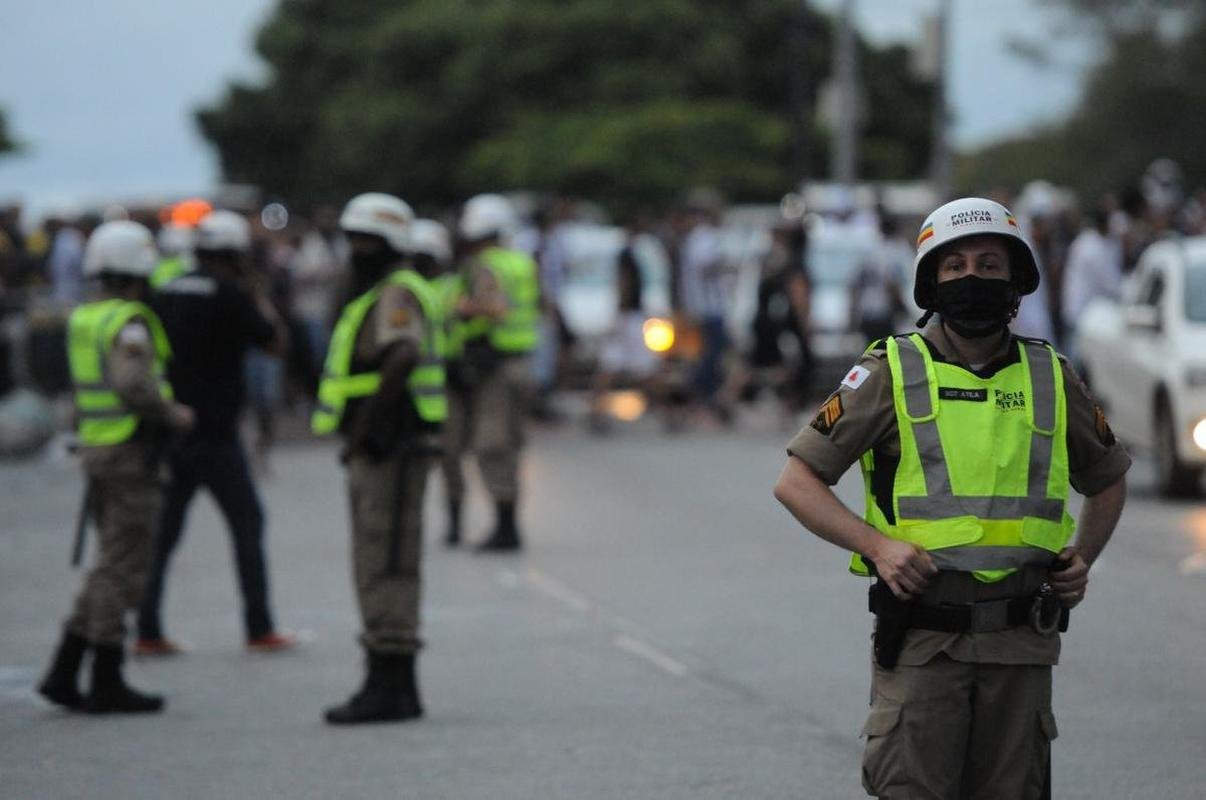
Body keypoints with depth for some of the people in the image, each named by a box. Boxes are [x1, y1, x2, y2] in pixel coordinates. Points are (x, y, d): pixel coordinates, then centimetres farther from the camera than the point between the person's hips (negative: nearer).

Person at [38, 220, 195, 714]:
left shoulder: (83, 319, 12)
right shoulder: (129, 323, -16)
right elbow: (132, 383, -30)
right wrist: (171, 414, -16)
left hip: (96, 447, 9)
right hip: (132, 454, -9)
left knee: (113, 568, 15)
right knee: (122, 570, -2)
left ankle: (64, 671, 10)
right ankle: (107, 685, 2)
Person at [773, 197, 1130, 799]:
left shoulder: (1051, 380, 9)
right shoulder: (892, 372, 0)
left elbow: (1107, 478, 26)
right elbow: (796, 482, -1)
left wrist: (1082, 559, 9)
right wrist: (877, 545, -14)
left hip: (1022, 641, 3)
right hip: (921, 638, -3)